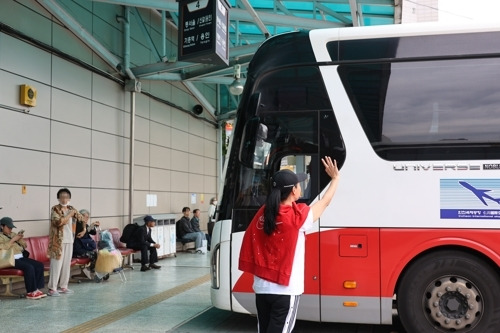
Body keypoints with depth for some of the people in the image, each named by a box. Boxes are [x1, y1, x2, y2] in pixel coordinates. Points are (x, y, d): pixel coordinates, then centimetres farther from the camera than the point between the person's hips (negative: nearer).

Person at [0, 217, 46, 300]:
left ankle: (36, 289, -12)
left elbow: (24, 246, 22)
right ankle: (30, 292, -22)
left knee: (39, 265, -12)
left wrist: (20, 239, 2)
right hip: (11, 259, -7)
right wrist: (13, 240, -15)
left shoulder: (13, 234, 22)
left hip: (21, 258, 8)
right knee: (29, 267, -30)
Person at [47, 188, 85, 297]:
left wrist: (75, 213, -6)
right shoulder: (55, 209, -8)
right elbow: (58, 222, -22)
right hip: (58, 241, -6)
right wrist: (69, 214, -15)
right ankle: (52, 288, -2)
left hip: (69, 240, 7)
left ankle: (63, 286, 18)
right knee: (56, 264, -6)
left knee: (67, 264, 9)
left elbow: (81, 218, 12)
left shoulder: (71, 208, 11)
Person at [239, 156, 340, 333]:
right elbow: (325, 202, 4)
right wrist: (335, 178, 19)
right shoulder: (298, 215, -12)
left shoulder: (263, 213, 0)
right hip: (285, 291, -5)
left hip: (261, 288, 5)